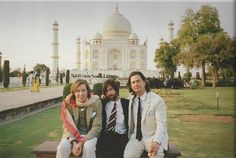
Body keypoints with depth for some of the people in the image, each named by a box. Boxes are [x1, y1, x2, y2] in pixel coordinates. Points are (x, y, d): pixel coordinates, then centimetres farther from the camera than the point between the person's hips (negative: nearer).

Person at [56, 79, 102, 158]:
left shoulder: (96, 103, -7)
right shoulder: (68, 103, -2)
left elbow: (97, 127, -8)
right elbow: (67, 126, -3)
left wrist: (82, 142, -20)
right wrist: (74, 142, -21)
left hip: (89, 135, -2)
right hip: (72, 135, 2)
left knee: (88, 148, -34)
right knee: (62, 147, -28)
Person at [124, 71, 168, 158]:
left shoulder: (157, 100, -10)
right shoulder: (131, 99, 6)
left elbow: (161, 124, -16)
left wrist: (156, 141, -32)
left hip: (153, 137, -3)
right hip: (136, 137, 3)